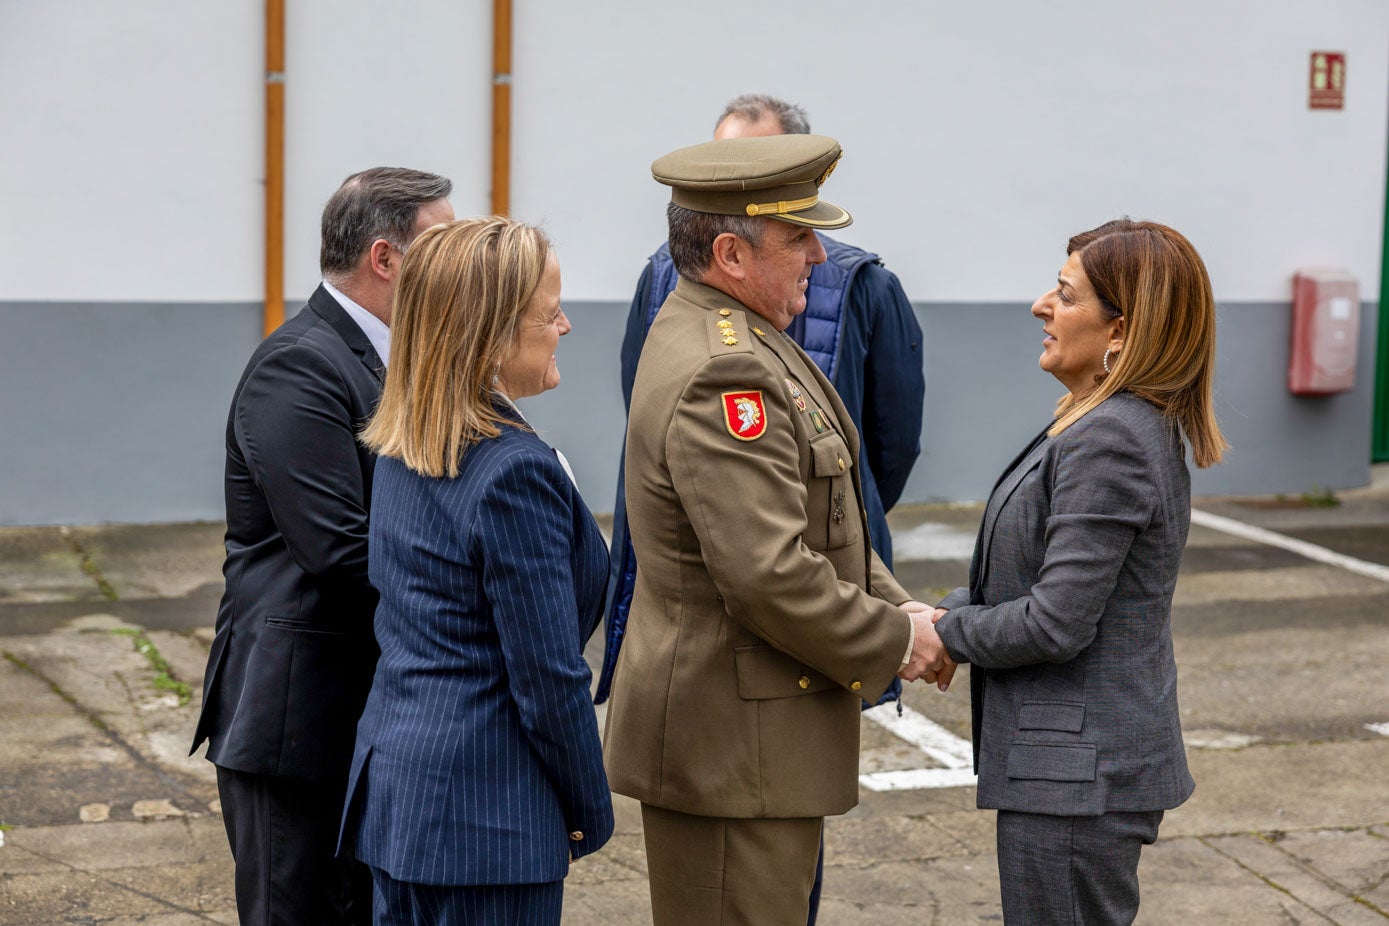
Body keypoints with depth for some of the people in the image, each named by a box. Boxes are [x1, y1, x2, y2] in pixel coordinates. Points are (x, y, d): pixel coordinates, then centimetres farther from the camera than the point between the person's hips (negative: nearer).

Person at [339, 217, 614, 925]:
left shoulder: (399, 450, 7)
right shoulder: (514, 473, -20)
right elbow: (548, 679, -18)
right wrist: (589, 814, -5)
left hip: (389, 781, 9)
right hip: (485, 813, -9)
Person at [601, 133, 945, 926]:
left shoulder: (743, 340, 13)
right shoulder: (719, 378, -22)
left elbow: (814, 517, 19)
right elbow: (772, 576, -26)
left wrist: (897, 607, 7)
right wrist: (894, 641, -13)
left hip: (760, 728, 11)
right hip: (730, 745, -11)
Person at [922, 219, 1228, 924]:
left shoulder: (1109, 441, -22)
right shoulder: (1116, 424, 11)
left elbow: (1058, 622, -24)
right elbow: (1049, 572, 17)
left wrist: (948, 636, -8)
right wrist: (946, 612, 2)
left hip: (1078, 773, -10)